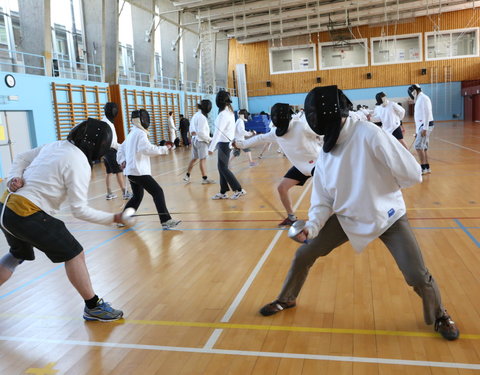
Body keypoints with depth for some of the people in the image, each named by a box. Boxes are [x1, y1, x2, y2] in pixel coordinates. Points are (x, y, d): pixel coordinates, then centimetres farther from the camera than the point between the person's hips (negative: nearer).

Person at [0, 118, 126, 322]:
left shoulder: (55, 145, 7)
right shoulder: (79, 164, -16)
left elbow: (21, 158, 16)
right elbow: (79, 210, -15)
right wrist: (113, 218, -7)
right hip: (28, 215, -8)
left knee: (18, 255, 31)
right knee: (74, 254, 4)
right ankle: (93, 307, 12)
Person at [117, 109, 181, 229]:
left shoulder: (131, 134, 17)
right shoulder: (140, 133, -11)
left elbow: (121, 149, 23)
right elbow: (148, 149, -25)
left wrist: (123, 161, 12)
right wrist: (165, 148, -20)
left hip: (131, 171, 9)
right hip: (139, 171, -9)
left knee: (137, 196, 21)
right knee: (158, 192, -11)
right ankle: (166, 221, -17)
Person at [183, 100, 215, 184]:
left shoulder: (196, 115, 8)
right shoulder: (202, 117, -18)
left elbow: (192, 128, 6)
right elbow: (201, 133, -21)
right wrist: (210, 139, -13)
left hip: (195, 139, 9)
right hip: (201, 141, -9)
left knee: (194, 159, 15)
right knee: (203, 159, -4)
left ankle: (187, 176, 21)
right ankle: (204, 178, -1)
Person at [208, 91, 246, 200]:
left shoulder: (223, 114, -20)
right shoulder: (229, 111, 8)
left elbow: (218, 132, -25)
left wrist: (211, 147, -27)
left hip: (225, 143, -9)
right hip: (227, 142, 9)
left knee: (223, 168, -1)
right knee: (221, 167, 12)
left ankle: (239, 190, 2)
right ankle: (223, 192, 17)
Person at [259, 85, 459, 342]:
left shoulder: (368, 134, -26)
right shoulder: (325, 155, -7)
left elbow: (412, 175, -25)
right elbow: (323, 201, -1)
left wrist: (377, 186, -9)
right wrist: (312, 226, -19)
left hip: (387, 216, -5)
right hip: (348, 218, 5)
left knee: (417, 276, -8)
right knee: (303, 255, 4)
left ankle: (439, 316, 26)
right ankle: (286, 300, 31)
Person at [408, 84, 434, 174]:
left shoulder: (423, 98, -11)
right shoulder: (419, 100, 19)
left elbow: (427, 114, -20)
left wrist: (424, 129, -25)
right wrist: (417, 131, 22)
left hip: (426, 125, -10)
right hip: (422, 126, 10)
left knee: (418, 146, -12)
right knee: (423, 147, 9)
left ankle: (423, 168, -10)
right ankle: (427, 168, 13)